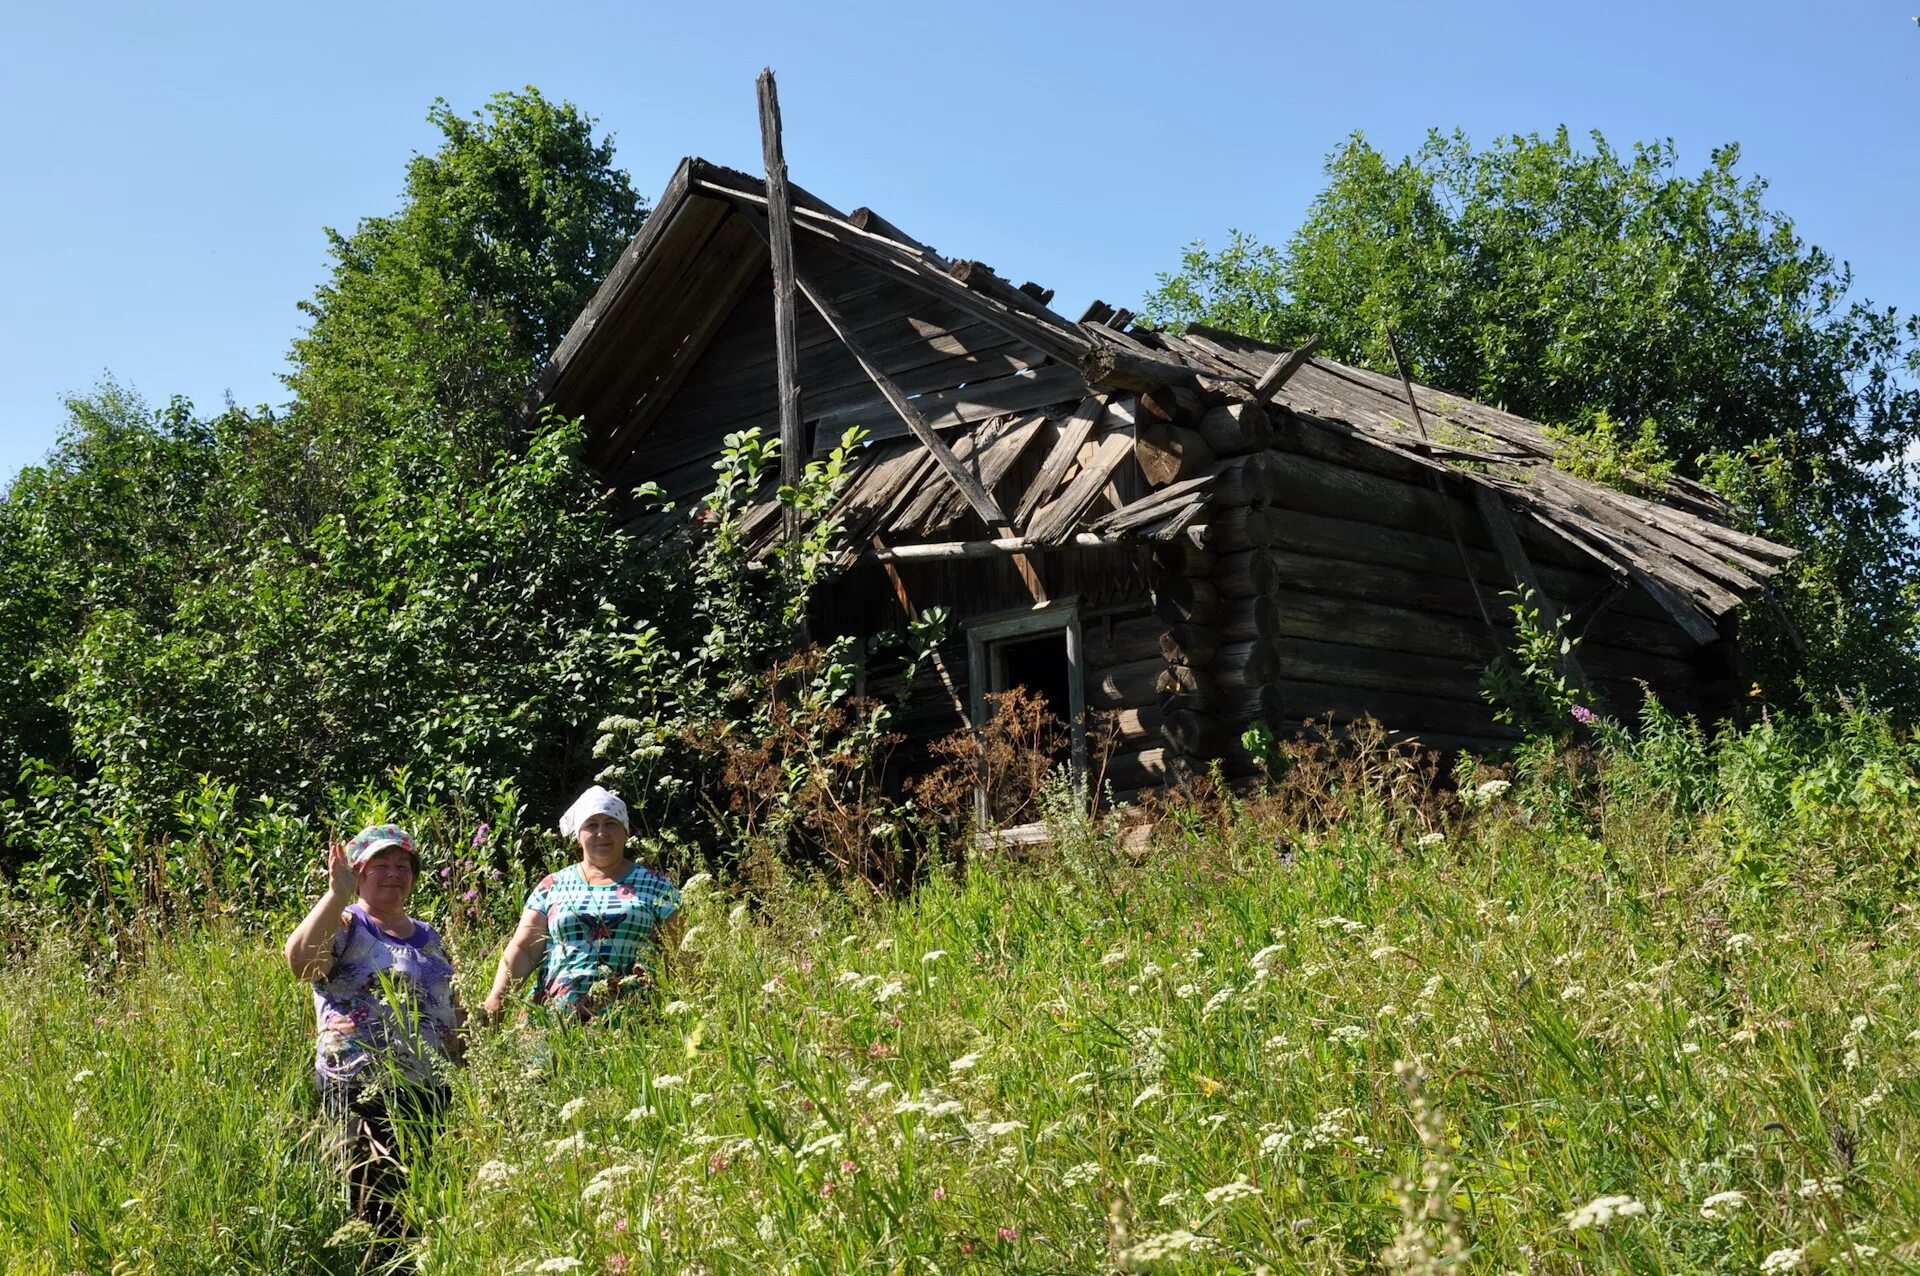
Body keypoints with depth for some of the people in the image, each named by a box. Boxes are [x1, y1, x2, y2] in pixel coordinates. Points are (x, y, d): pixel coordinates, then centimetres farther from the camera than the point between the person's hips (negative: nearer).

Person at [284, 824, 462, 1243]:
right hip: (363, 1096, -6)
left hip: (433, 1094, 6)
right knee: (380, 1217, -8)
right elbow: (300, 960, -23)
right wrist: (338, 893, -22)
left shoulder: (429, 938, 18)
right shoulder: (342, 925, -1)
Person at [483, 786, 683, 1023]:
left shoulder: (656, 887, 11)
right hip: (556, 1013, 3)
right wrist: (496, 998, -3)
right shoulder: (552, 887, 16)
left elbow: (677, 959, 8)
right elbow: (522, 950, 11)